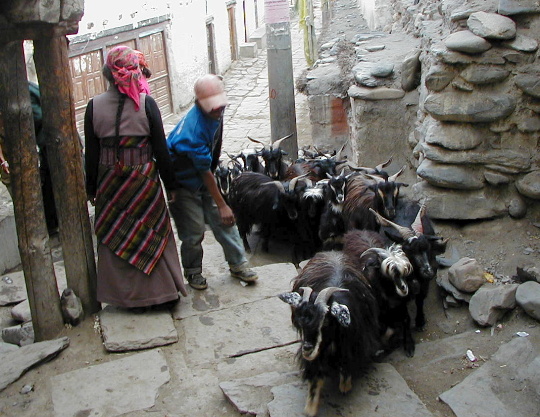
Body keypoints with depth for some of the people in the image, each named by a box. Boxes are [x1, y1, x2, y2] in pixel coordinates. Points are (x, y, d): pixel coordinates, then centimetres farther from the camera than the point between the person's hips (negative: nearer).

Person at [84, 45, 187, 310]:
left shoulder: (94, 106, -5)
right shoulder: (146, 104, -10)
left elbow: (91, 154, -1)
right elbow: (161, 149, -7)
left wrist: (91, 189, 10)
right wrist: (170, 183, 3)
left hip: (110, 184, 1)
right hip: (144, 179, -1)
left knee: (117, 238, 13)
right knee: (153, 234, 12)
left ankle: (129, 296, 23)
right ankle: (162, 291, 22)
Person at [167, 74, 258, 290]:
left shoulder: (216, 113, -9)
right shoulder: (194, 128, -34)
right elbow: (205, 172, -26)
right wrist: (222, 205, -20)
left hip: (204, 180, 7)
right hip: (183, 183, -7)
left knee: (224, 221, 3)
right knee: (194, 231, -2)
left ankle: (238, 264, 15)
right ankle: (193, 272, 19)